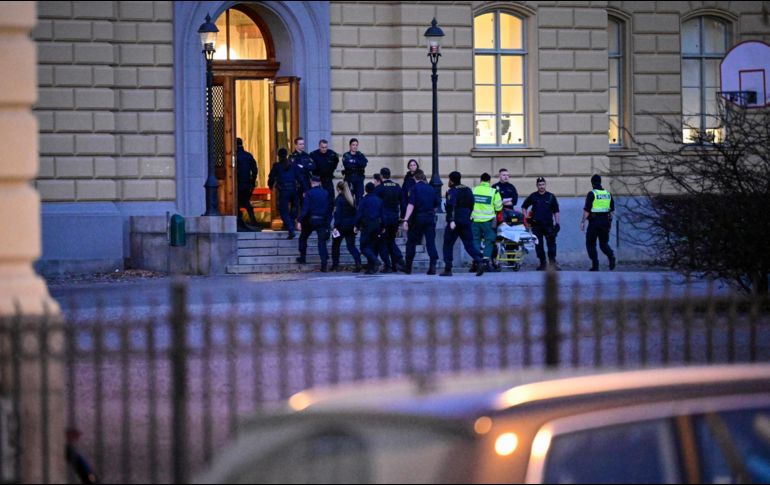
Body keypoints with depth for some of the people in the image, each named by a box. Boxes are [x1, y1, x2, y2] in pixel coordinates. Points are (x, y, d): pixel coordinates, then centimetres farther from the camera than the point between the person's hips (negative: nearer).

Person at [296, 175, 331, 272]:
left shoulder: (309, 193, -8)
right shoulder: (325, 193, 5)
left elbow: (305, 208, -14)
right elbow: (328, 209, 7)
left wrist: (300, 221, -13)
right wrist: (327, 223, 12)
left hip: (311, 220, -3)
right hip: (322, 220, 3)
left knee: (303, 238, 19)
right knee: (322, 241, 2)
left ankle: (302, 258, 20)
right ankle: (324, 264, -6)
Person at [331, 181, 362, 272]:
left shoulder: (339, 199, -11)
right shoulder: (351, 199, 8)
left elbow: (337, 213, -15)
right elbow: (355, 212, 10)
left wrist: (336, 226, -14)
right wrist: (355, 225, 14)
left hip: (342, 225, -5)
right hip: (351, 225, 5)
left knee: (335, 245, 11)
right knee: (351, 246, 6)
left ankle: (335, 264, 14)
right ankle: (358, 262, -14)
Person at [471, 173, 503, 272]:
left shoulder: (473, 190, 1)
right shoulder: (494, 192, -5)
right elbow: (499, 208, -3)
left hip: (475, 220, 2)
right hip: (488, 220, -2)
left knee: (475, 240, 11)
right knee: (489, 241, 7)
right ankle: (486, 262, -2)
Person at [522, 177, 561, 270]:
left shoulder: (551, 197, 8)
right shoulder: (533, 196, 8)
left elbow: (556, 211, 10)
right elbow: (524, 207, 19)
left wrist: (557, 223, 2)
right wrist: (526, 218, 6)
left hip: (548, 225, -1)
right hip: (536, 225, 1)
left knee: (551, 243, -8)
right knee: (539, 245, 3)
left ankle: (553, 262, -2)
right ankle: (542, 263, 10)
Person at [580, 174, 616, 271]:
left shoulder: (592, 194, -9)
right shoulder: (608, 194, 8)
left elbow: (586, 210, -13)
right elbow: (612, 210, 12)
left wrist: (582, 222, -6)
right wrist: (610, 221, 21)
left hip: (594, 222, -5)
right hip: (605, 221, 5)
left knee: (591, 244, 7)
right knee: (604, 243, 15)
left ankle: (595, 265, 2)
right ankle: (611, 255, -15)